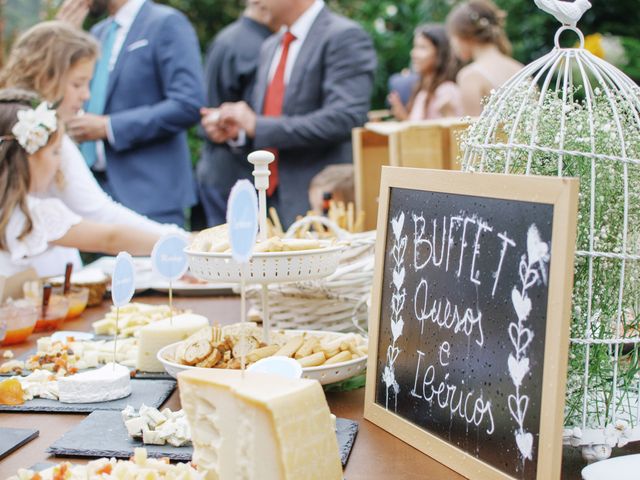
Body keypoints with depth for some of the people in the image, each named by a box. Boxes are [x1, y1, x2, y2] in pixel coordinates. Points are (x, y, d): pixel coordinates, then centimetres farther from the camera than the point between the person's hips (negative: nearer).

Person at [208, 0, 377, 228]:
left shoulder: (344, 37, -9)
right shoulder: (270, 47, 16)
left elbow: (344, 119, -21)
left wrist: (258, 125, -19)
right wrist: (238, 131, 1)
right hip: (271, 200, 7)